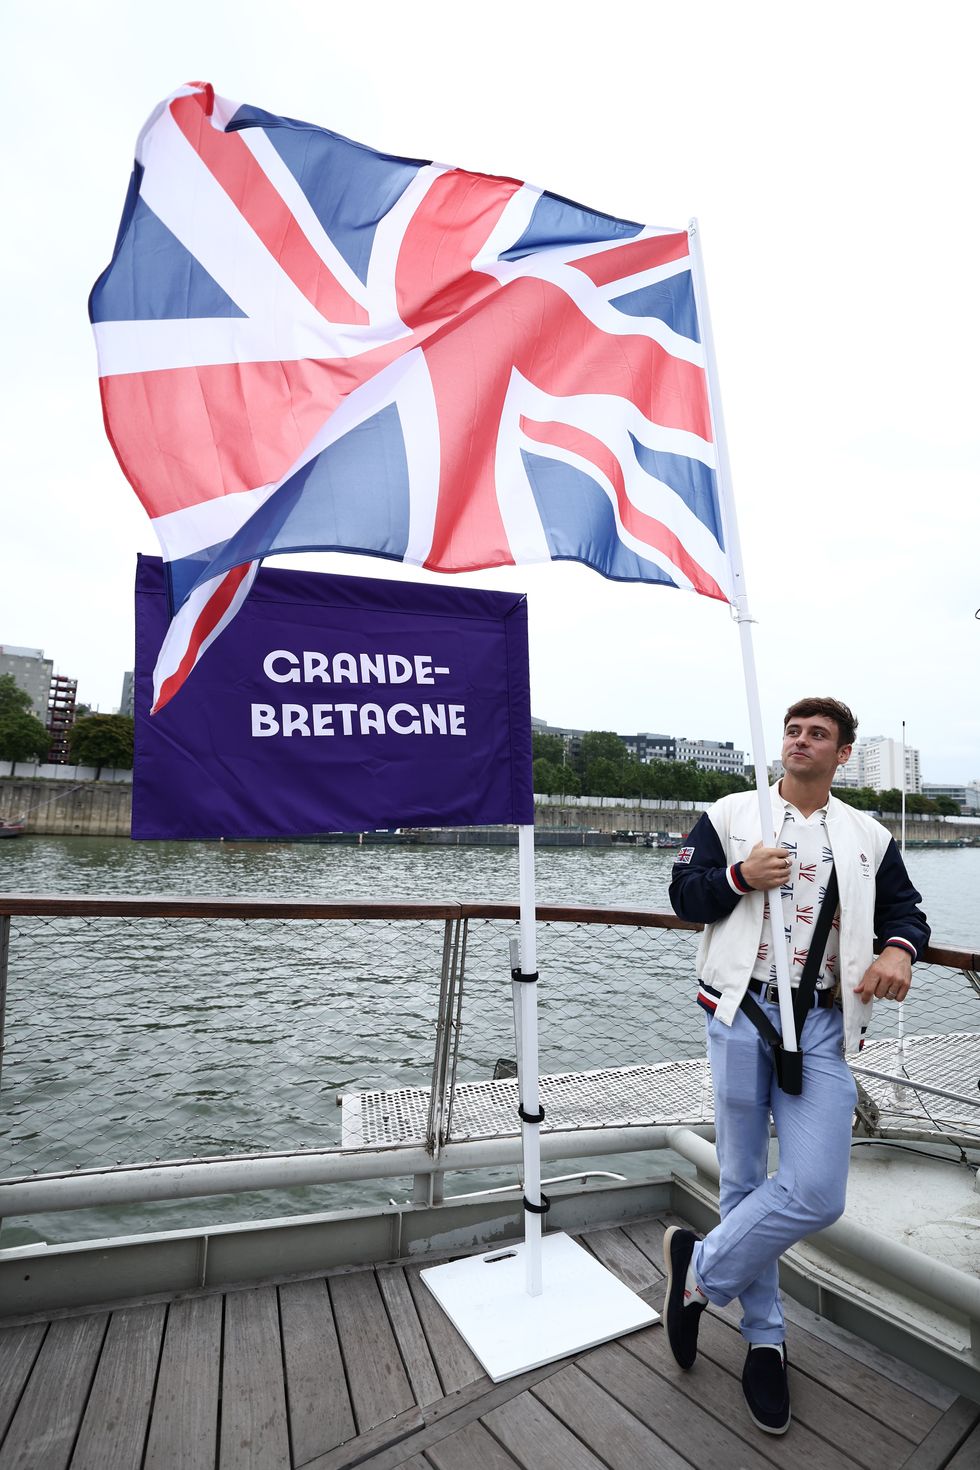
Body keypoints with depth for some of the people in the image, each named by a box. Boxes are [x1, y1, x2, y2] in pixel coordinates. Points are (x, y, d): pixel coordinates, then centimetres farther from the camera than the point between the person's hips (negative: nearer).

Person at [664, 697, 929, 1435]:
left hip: (823, 1024, 2)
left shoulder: (869, 836, 10)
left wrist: (899, 947, -9)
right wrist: (739, 877, -17)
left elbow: (904, 907, 13)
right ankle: (764, 1339, 34)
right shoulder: (729, 814, 3)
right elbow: (684, 895, 2)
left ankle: (701, 1267, 19)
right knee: (744, 1181, 9)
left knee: (817, 1194, -8)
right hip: (741, 1013, -1)